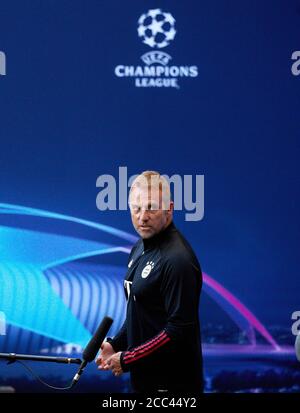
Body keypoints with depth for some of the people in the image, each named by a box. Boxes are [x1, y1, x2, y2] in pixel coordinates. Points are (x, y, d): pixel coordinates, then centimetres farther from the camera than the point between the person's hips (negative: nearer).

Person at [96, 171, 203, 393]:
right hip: (143, 378, 8)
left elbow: (179, 330, -24)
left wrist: (127, 360, -18)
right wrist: (116, 344, 6)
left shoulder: (178, 259, -20)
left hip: (171, 384, -8)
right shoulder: (140, 249, 9)